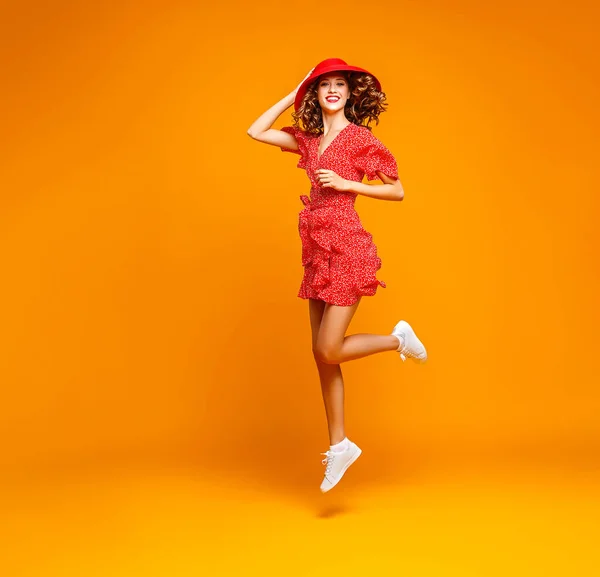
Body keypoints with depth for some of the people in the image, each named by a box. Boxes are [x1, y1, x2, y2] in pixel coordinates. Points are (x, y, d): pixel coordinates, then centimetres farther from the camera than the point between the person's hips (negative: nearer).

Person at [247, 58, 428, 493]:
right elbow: (256, 132, 12)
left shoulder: (360, 137, -5)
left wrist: (346, 183, -13)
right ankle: (339, 445, 17)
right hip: (318, 250, 7)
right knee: (322, 353, 7)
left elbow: (397, 191, -4)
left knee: (328, 350, -10)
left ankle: (398, 338, 15)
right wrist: (294, 94, 11)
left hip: (347, 248, -7)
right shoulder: (310, 139, 13)